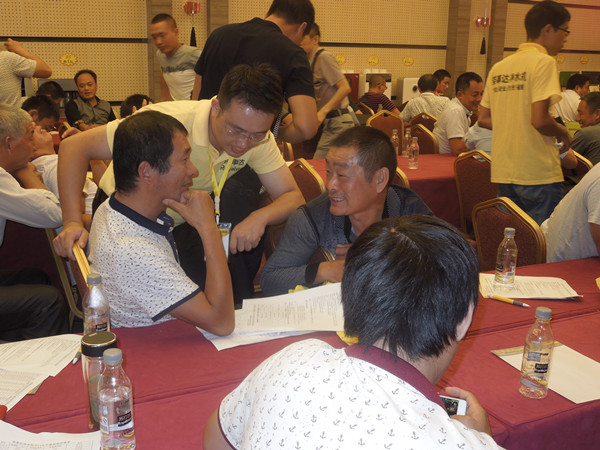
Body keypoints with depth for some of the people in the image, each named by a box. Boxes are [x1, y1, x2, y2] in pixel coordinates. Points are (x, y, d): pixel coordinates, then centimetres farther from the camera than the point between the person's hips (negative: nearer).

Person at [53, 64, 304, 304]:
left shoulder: (259, 139, -18)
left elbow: (293, 197, -14)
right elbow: (75, 146, -29)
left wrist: (260, 217, -36)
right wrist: (72, 223, -39)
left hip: (184, 222, 5)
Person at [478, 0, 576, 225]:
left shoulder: (499, 67, 11)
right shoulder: (543, 62, -10)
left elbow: (483, 119, 14)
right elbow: (539, 120, -18)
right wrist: (563, 133, 0)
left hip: (503, 172, 7)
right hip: (538, 173, -7)